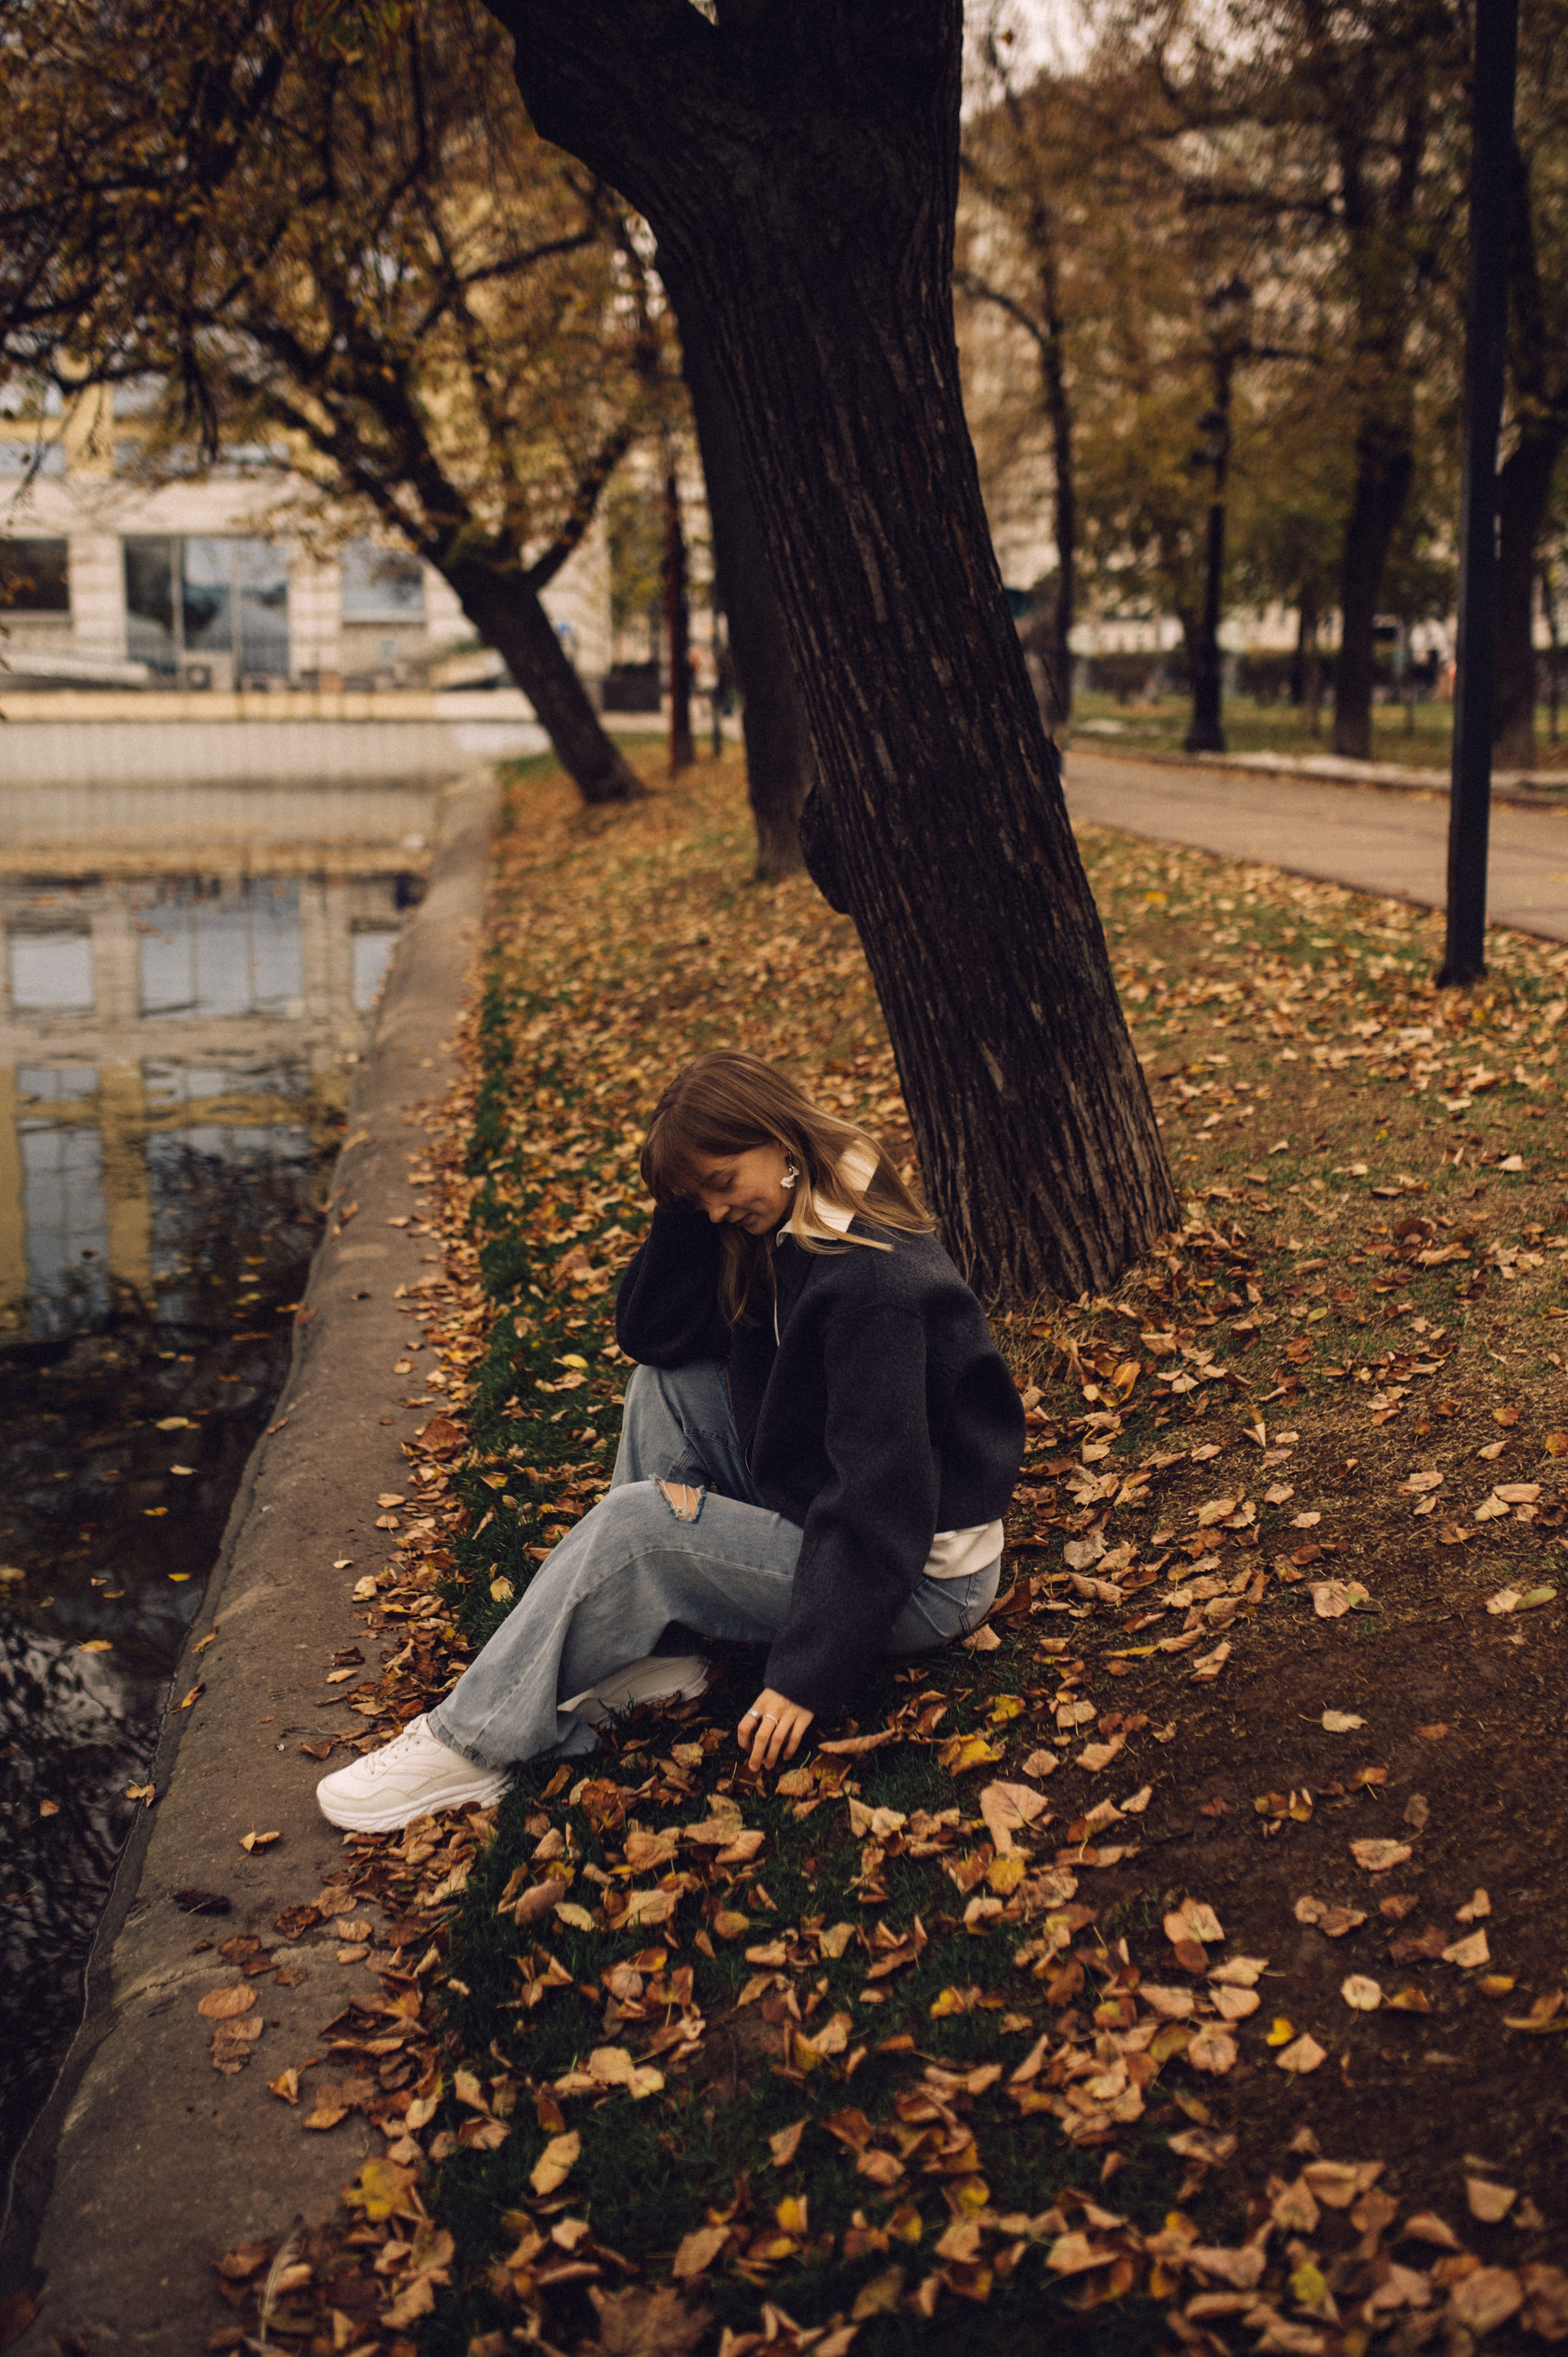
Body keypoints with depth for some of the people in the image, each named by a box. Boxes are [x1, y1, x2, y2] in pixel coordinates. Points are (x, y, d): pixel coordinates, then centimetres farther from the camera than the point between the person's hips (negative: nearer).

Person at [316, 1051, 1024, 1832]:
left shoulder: (875, 1277, -26)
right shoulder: (776, 1229, 2)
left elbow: (882, 1495, -28)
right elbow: (647, 1332, 6)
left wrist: (808, 1674, -27)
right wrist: (686, 1206, -9)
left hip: (923, 1580, -9)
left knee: (636, 1522, -20)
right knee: (666, 1384, 2)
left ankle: (471, 1747, -9)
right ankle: (645, 1648, 0)